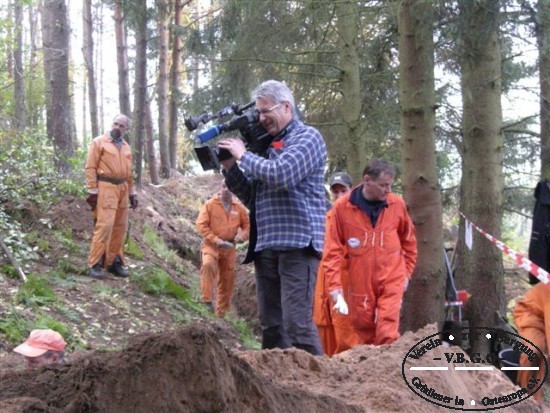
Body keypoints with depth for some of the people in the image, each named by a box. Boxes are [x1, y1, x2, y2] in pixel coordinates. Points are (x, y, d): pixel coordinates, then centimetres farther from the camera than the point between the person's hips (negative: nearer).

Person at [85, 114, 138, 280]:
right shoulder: (99, 142, -3)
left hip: (122, 188, 7)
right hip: (105, 187, -7)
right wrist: (92, 191, -12)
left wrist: (132, 193, 19)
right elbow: (91, 168, -7)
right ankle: (95, 264, -9)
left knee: (120, 227, 7)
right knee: (105, 225, -13)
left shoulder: (126, 147, 16)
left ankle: (114, 261, 16)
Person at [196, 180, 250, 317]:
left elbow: (247, 224, 13)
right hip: (211, 245, -4)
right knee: (208, 265, -34)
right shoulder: (210, 204, -4)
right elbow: (201, 225, -9)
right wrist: (215, 239, -19)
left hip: (229, 247, 4)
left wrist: (242, 235, -9)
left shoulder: (239, 207, 5)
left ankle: (221, 312, 19)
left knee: (227, 280, 7)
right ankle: (207, 299, -29)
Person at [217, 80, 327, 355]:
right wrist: (230, 169, 5)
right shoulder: (267, 145, 21)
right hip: (266, 246, 8)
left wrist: (244, 155, -5)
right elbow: (252, 197, 20)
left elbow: (281, 174, -18)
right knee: (271, 325, 7)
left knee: (297, 322, -14)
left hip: (297, 244, -7)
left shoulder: (307, 137, 0)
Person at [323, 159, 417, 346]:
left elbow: (409, 241, 16)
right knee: (364, 335, 7)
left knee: (387, 335, -11)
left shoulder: (397, 204, -1)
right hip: (359, 284, 0)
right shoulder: (342, 207, -6)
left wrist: (406, 272, 13)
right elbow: (333, 251, -5)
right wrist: (336, 288, -10)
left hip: (391, 281, 0)